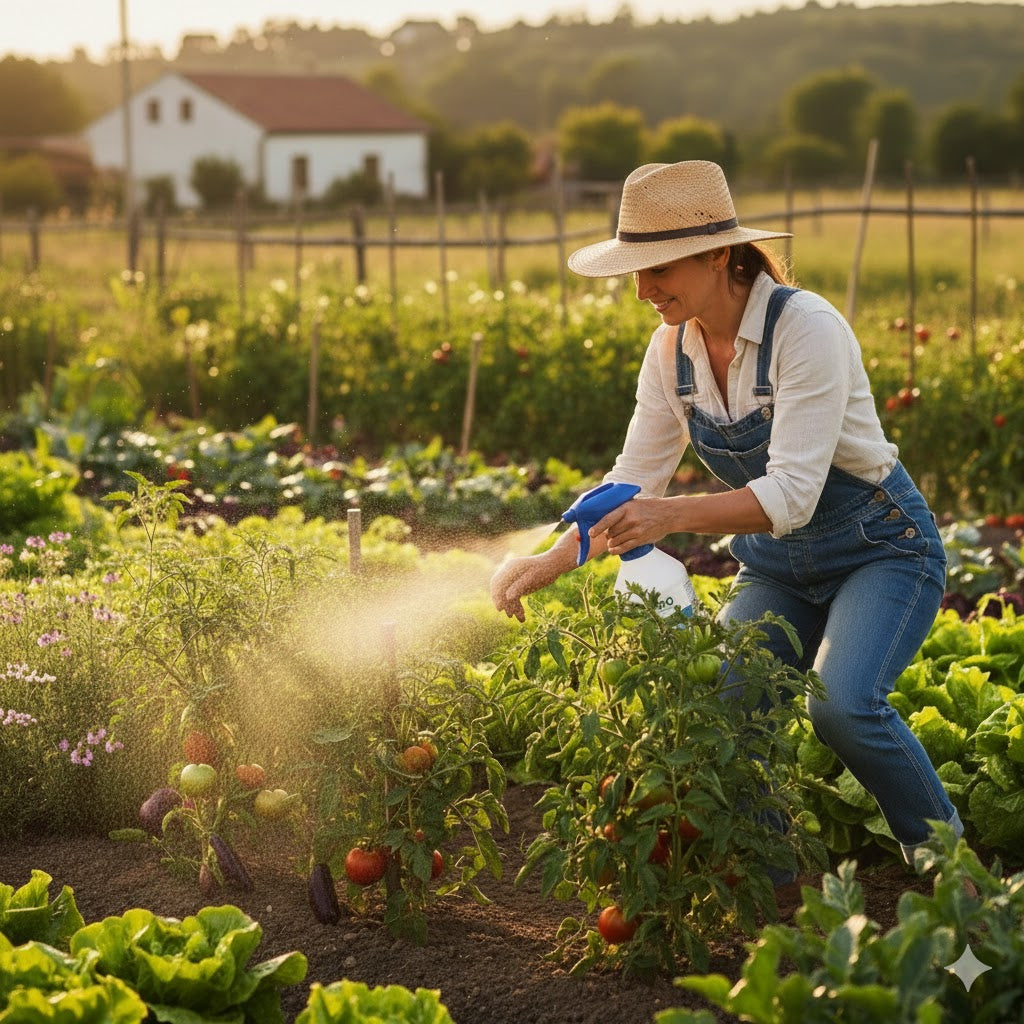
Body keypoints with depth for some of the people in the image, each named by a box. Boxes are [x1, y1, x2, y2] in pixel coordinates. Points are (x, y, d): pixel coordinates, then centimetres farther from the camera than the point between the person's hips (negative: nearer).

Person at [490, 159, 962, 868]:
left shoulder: (807, 329, -25)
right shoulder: (672, 349, -5)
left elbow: (791, 493, -31)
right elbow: (635, 483, 0)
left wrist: (674, 515, -43)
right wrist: (549, 563, -13)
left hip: (881, 549, -6)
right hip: (776, 568, 6)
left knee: (842, 703, -30)